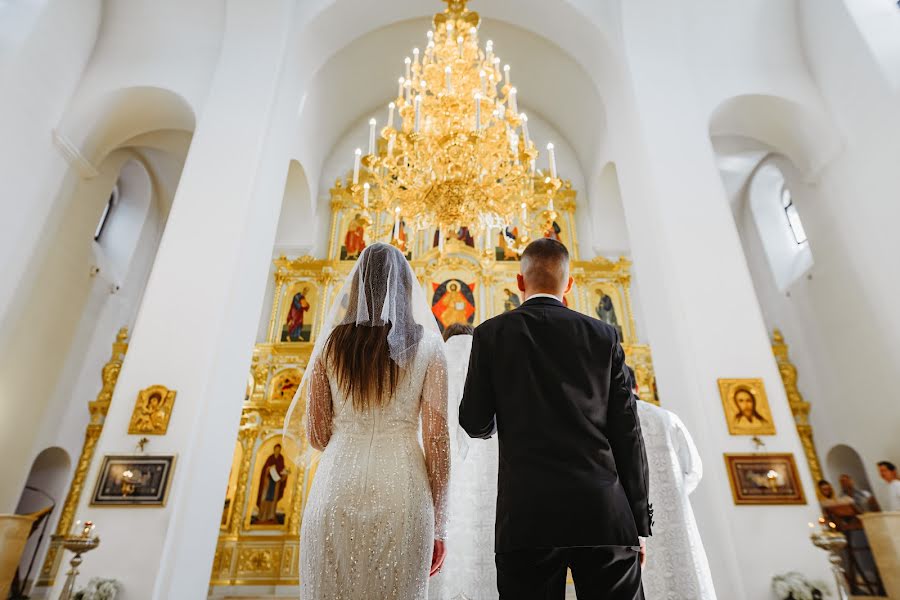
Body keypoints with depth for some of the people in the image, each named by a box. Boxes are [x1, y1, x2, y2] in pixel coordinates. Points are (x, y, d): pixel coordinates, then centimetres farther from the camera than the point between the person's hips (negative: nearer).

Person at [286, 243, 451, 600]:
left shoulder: (332, 343, 4)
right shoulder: (426, 345, 0)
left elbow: (317, 437, 6)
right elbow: (436, 440, -3)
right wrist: (438, 524, 5)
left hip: (337, 488, 2)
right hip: (401, 491, -1)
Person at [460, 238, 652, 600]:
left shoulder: (491, 333, 2)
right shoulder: (604, 336, 7)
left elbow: (474, 423, 3)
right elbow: (627, 434, 5)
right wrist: (638, 522, 11)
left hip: (527, 516, -1)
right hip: (606, 515, 2)